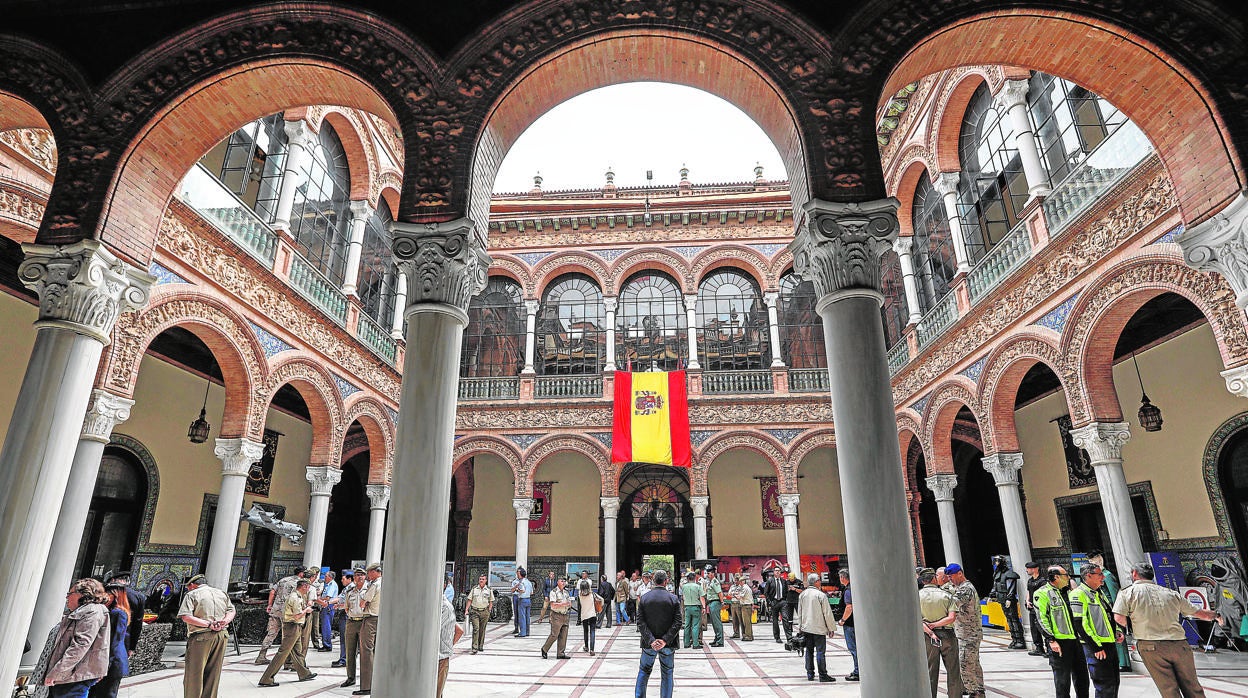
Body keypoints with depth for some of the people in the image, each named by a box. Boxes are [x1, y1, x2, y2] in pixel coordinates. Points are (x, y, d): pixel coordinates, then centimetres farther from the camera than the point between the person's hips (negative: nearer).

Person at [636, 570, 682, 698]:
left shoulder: (644, 598, -3)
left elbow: (640, 622, -9)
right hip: (668, 644, -1)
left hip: (649, 644, 1)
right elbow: (677, 623, -12)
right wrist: (665, 640, -15)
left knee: (644, 672, 17)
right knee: (667, 674, 12)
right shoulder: (673, 598, -6)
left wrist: (651, 640, -13)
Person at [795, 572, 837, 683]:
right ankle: (823, 676, 2)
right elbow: (827, 613, -10)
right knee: (820, 652, 0)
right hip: (819, 628, -5)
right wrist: (831, 628, -1)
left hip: (806, 628, 6)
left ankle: (810, 674, 16)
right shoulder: (821, 595, -14)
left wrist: (800, 626, 20)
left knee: (809, 651, 13)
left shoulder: (802, 595, 5)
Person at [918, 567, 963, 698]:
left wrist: (930, 632, -13)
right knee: (953, 671, 12)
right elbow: (952, 617, -15)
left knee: (931, 672, 9)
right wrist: (935, 625, -11)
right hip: (947, 635, 0)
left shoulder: (917, 596, -4)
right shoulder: (947, 595, -4)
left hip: (928, 638, 1)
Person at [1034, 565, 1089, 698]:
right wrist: (1051, 640, -18)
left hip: (1076, 640, 7)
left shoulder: (1068, 592, 16)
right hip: (1059, 642, -7)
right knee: (1062, 681, 0)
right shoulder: (1042, 594, -8)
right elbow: (1042, 619, -12)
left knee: (1081, 676, 13)